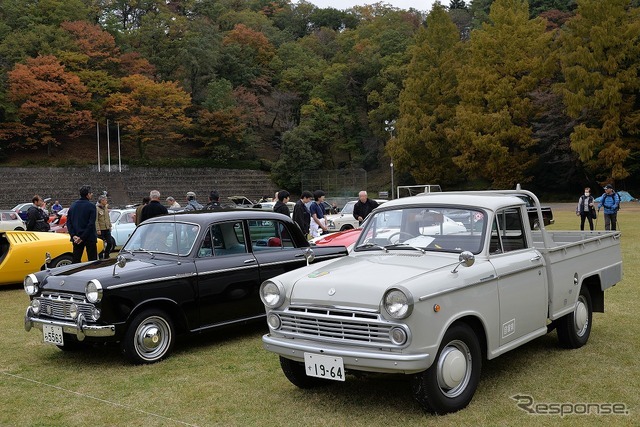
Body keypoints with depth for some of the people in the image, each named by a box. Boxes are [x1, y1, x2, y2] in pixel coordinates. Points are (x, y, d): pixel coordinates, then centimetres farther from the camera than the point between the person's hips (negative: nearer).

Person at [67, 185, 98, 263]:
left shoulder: (73, 205, 7)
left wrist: (73, 235, -3)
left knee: (76, 261, 9)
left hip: (76, 238, 5)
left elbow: (68, 222, 4)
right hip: (89, 238, -5)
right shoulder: (91, 206, -11)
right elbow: (91, 224, -18)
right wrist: (82, 237, -15)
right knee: (92, 261, 1)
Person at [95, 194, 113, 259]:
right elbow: (96, 220, -16)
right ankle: (101, 257, 11)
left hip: (107, 229, 7)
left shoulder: (106, 207, 11)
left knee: (110, 243, 7)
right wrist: (98, 229, -20)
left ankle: (106, 256, 21)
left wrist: (110, 226, 15)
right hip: (101, 229, -7)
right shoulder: (96, 208, -13)